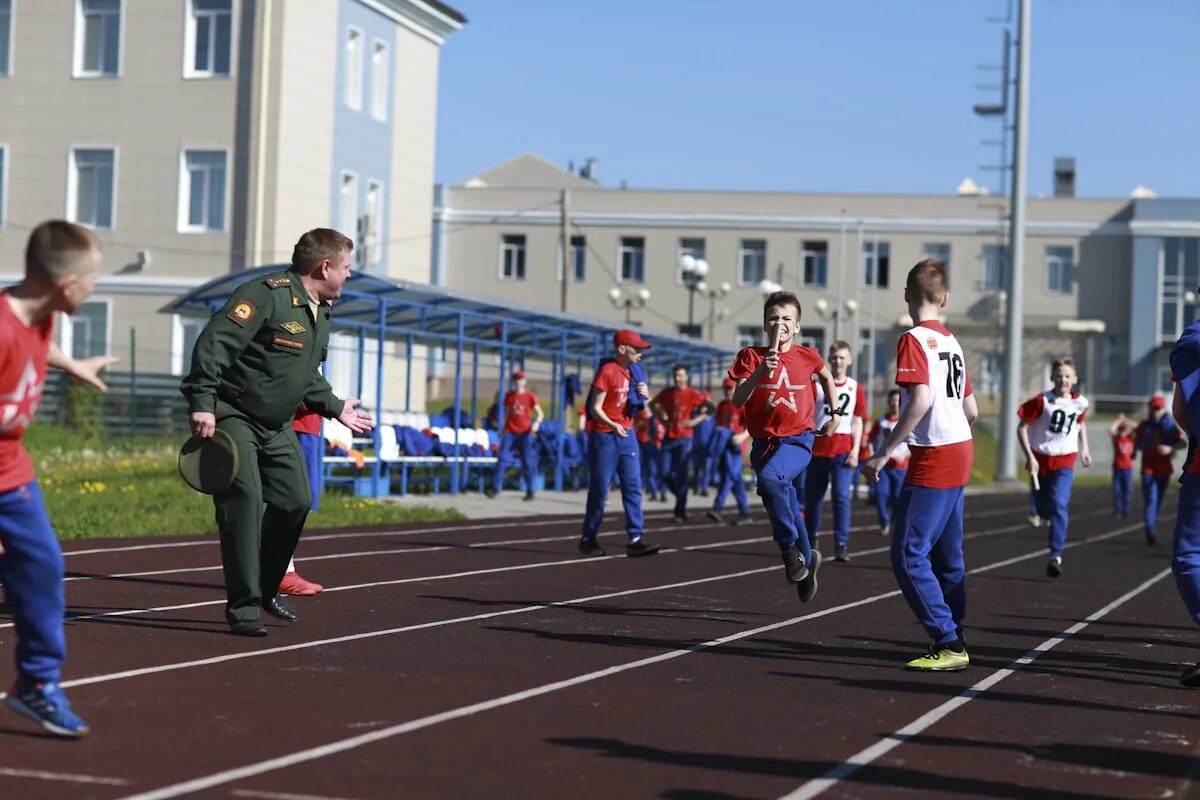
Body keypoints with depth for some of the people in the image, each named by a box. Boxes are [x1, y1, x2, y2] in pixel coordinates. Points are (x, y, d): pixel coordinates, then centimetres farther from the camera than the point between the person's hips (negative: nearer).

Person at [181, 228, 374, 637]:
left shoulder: (320, 313, 12)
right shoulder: (267, 294, -18)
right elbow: (213, 344, -25)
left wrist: (335, 407, 27)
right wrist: (202, 403, -31)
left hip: (277, 426, 9)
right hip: (231, 417, -9)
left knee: (295, 501, 5)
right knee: (245, 500, -17)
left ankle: (266, 587, 26)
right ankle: (242, 606, -11)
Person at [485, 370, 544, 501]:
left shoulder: (530, 396, 0)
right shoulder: (509, 396, 10)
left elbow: (540, 414, 0)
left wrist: (536, 423, -19)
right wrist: (503, 429, 16)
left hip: (525, 432, -2)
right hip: (509, 432, 2)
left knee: (528, 462, -1)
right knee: (502, 458, -10)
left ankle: (530, 491, 9)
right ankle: (494, 488, -13)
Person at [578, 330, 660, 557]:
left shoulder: (634, 372, 9)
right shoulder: (607, 371, -13)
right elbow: (595, 408, -15)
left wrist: (645, 395, -3)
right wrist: (612, 426, -31)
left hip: (627, 435, 7)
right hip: (603, 436, -7)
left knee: (633, 487, -1)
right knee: (600, 490, 0)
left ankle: (635, 539, -2)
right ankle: (587, 539, 13)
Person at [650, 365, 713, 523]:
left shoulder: (693, 394, -6)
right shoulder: (667, 393, 5)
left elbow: (710, 409, -5)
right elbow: (653, 405, 20)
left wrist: (696, 421, -14)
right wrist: (661, 418, 5)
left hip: (685, 438, -4)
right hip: (669, 437, 4)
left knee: (681, 475, -7)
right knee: (666, 475, 2)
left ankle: (680, 512, -1)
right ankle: (681, 498, 25)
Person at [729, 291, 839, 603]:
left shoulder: (807, 357, -1)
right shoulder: (751, 356, -3)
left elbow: (826, 376, 24)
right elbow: (737, 401, -16)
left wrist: (835, 413, 23)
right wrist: (760, 373, -29)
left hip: (798, 439, -3)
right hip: (763, 442, 3)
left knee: (769, 477, -34)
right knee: (787, 507, 13)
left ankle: (790, 547, -20)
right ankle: (807, 559, 38)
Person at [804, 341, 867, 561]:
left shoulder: (855, 388, 6)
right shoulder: (817, 385, 3)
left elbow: (857, 422, 8)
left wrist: (855, 450, -2)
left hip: (843, 450, 0)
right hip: (818, 449, 0)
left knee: (841, 496, -10)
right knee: (813, 496, 8)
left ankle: (841, 545, -9)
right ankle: (811, 540, 25)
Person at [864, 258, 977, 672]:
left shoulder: (914, 340, -11)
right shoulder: (951, 341, 14)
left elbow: (920, 400, -23)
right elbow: (971, 409, 16)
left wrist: (883, 452, -19)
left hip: (932, 459, -9)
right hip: (961, 452, 9)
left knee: (908, 555, -8)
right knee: (947, 555, 16)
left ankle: (947, 643, -11)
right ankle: (953, 640, 22)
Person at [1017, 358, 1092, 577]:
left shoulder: (1080, 403, -3)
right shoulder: (1042, 401, -13)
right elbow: (1022, 428, -11)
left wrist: (1085, 448, 15)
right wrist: (1029, 457, -16)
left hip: (1064, 460, 0)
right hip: (1040, 458, 0)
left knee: (1059, 504, -20)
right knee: (1044, 509, 10)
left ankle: (1056, 556, -20)